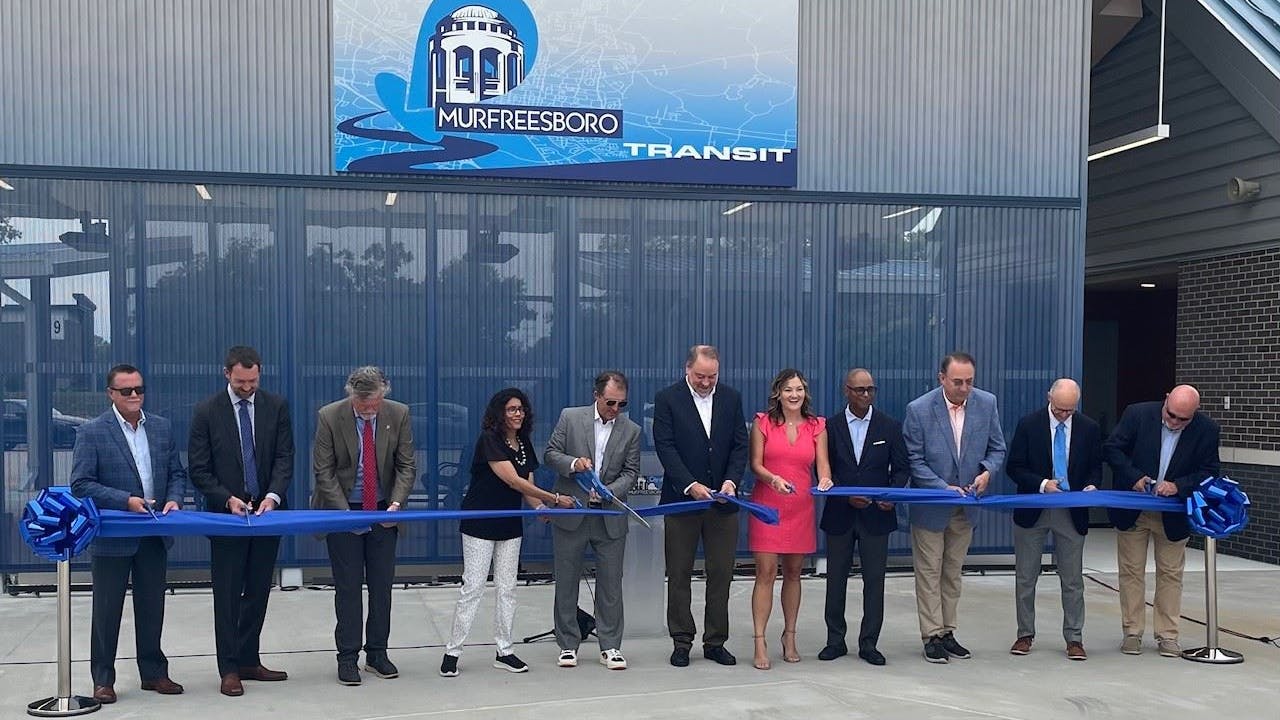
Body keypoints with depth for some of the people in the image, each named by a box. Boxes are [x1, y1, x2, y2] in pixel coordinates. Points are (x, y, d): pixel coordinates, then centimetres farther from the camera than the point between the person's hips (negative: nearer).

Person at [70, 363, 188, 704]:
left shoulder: (162, 427, 7)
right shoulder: (92, 432, -7)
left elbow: (177, 473, 11)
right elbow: (81, 484, -12)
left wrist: (174, 499, -9)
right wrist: (126, 501, -20)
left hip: (154, 536, 4)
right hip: (112, 536, -4)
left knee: (152, 607, 13)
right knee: (107, 610, 7)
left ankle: (154, 672, 24)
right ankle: (103, 679, 18)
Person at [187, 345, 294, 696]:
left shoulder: (276, 406, 1)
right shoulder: (206, 411, -5)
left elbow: (284, 457, -2)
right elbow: (198, 469, -5)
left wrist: (273, 495, -17)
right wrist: (227, 499, -16)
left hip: (267, 512, 3)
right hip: (226, 514, -3)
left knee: (258, 592, 10)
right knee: (227, 595, 2)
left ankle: (249, 661, 20)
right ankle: (229, 669, 8)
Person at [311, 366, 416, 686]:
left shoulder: (399, 414, -8)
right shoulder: (329, 417, -14)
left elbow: (406, 466, -2)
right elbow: (323, 471, -10)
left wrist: (396, 502, -17)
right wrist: (344, 512, -17)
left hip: (383, 511, 2)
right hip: (343, 509, -2)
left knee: (382, 584, 7)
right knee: (347, 586, 1)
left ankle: (377, 653, 18)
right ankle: (347, 657, 11)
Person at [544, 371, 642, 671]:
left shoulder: (631, 430, 2)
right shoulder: (570, 417, -2)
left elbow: (630, 472, 2)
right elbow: (551, 454, 1)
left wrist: (608, 492, -15)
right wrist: (573, 463, -20)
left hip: (610, 517, 1)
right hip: (571, 513, -1)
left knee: (611, 583, 4)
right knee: (566, 582, 7)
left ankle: (610, 646, 14)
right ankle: (568, 645, 19)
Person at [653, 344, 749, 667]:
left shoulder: (731, 398, 6)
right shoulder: (667, 399, -4)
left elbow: (740, 445, 3)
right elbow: (665, 447, -10)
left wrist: (731, 480, -13)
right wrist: (690, 485, -20)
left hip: (722, 500, 3)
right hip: (682, 498, -2)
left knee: (721, 574, 6)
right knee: (679, 575, 5)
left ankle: (715, 642, 16)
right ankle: (682, 642, 14)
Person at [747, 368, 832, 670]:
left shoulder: (817, 427, 7)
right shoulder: (763, 422, 1)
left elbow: (823, 464, 1)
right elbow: (756, 464, -3)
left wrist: (825, 480, -22)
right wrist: (773, 479, -23)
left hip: (801, 508, 3)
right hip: (767, 505, -2)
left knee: (793, 572, 11)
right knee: (766, 573, -6)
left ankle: (789, 638, 23)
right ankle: (760, 643, -4)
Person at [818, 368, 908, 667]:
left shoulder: (890, 426, 2)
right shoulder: (830, 426, 0)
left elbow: (901, 467, 4)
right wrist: (846, 497, -13)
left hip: (876, 515, 0)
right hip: (839, 515, 0)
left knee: (875, 580, 3)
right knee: (836, 578, 8)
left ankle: (869, 643, 13)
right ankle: (835, 640, 19)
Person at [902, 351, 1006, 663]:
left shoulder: (987, 403, -6)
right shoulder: (919, 410, -17)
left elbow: (997, 448, 3)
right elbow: (913, 461, -13)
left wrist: (987, 471, -16)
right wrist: (943, 487, -22)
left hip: (965, 506, 4)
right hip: (930, 505, -4)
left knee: (953, 571, 14)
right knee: (929, 572, 3)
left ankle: (947, 632, 23)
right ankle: (932, 636, 10)